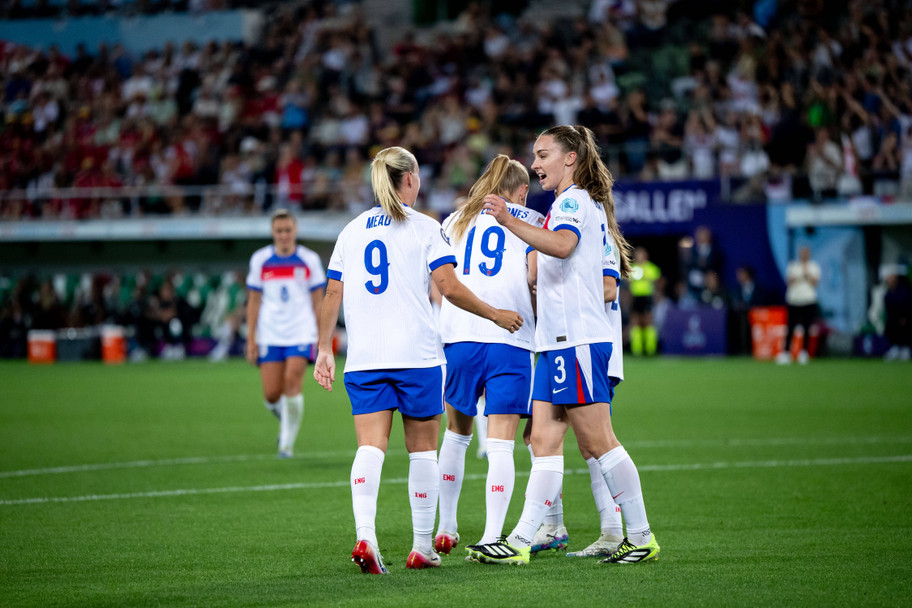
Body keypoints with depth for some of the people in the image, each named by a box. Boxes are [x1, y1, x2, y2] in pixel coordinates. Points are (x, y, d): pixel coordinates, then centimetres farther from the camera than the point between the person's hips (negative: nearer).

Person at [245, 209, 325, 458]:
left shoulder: (309, 260, 3)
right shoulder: (260, 260, 5)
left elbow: (318, 301, 7)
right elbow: (254, 301, 8)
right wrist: (251, 339, 4)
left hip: (301, 333, -1)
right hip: (269, 335, 1)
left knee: (292, 384, -17)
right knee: (272, 395, -3)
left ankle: (287, 443, -5)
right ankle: (285, 419, 31)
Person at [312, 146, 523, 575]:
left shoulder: (352, 230, 12)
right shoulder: (424, 227, 0)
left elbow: (333, 295, 11)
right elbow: (449, 286, -10)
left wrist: (324, 349, 17)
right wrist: (495, 314, 1)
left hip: (363, 359, 3)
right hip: (416, 355, -3)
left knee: (369, 447, -5)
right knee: (423, 449, 9)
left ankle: (365, 536, -25)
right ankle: (422, 547, 12)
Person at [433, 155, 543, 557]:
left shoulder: (455, 221, 18)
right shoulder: (530, 220, 8)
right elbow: (534, 274, -7)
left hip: (457, 337, 3)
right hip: (509, 340, -3)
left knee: (456, 433, 19)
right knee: (501, 444, -4)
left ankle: (445, 528, 23)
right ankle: (491, 537, -12)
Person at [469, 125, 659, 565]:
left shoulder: (574, 200, -8)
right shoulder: (584, 204, 23)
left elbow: (562, 244, -32)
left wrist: (510, 222, -41)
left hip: (577, 339, -10)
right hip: (558, 341, 10)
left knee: (597, 441, -7)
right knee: (544, 440, 4)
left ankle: (641, 537, -1)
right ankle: (521, 541, 0)